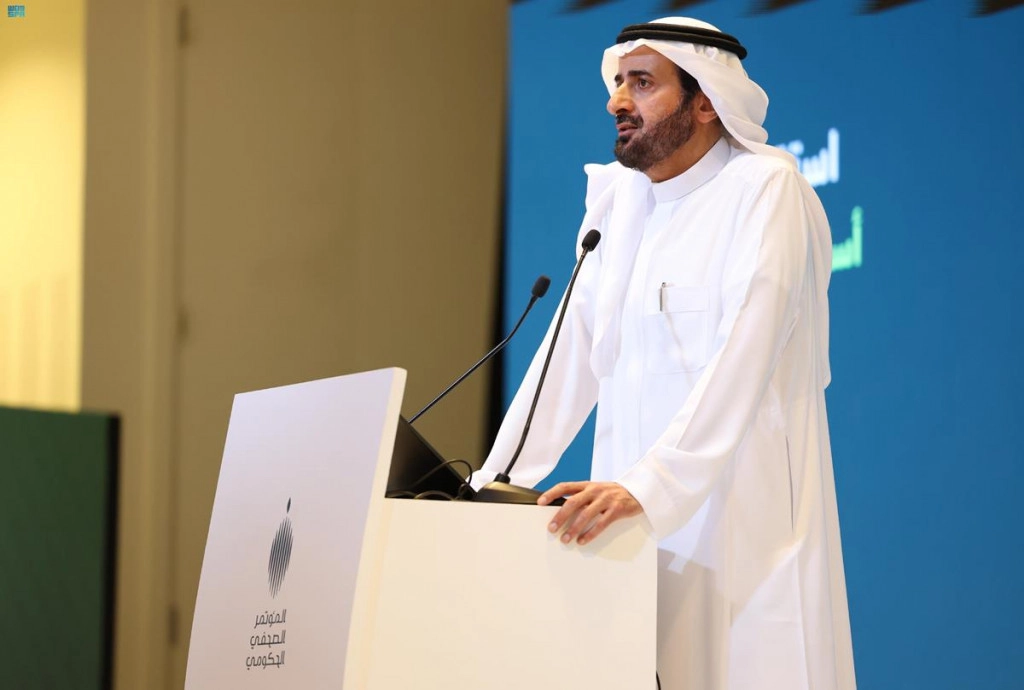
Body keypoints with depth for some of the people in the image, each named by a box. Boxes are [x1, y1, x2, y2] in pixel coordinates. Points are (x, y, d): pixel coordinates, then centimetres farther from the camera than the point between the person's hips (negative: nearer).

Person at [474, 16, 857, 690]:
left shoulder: (766, 191, -9)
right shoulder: (618, 198, 13)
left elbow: (742, 361, -21)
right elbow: (573, 352, 15)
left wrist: (649, 486, -32)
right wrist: (498, 483, 5)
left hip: (740, 523, -6)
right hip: (635, 523, 6)